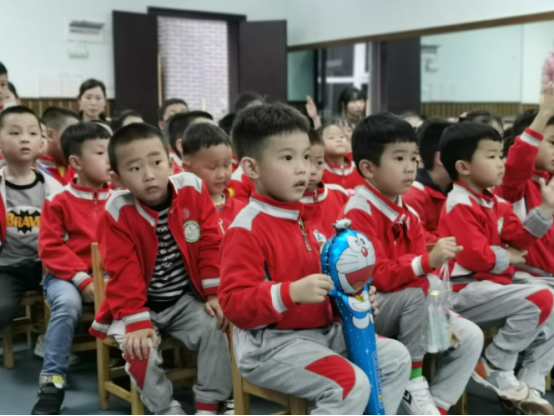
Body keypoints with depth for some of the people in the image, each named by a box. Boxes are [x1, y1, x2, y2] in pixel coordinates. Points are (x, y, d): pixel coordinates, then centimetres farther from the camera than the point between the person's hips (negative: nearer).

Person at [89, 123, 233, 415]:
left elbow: (211, 245, -5)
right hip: (140, 305, -1)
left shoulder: (193, 190, -12)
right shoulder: (117, 212, -17)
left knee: (214, 327, -19)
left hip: (186, 299, 2)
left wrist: (214, 294, -7)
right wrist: (136, 322, -22)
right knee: (139, 348, -24)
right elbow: (123, 274, -16)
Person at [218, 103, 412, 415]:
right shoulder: (247, 229, -17)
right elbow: (234, 303, -23)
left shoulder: (310, 217, 10)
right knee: (351, 384, -24)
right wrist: (292, 292, -34)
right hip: (270, 343, -9)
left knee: (396, 357, 8)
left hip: (323, 330, 9)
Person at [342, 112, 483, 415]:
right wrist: (428, 261, -37)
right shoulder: (358, 212, -19)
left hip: (407, 308, 8)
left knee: (470, 337, -6)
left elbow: (420, 273, 7)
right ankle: (414, 383, -14)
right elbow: (375, 276, -26)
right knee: (428, 286, -31)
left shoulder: (409, 215, 6)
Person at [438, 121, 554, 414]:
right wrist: (506, 258, -8)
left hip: (488, 287, 10)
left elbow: (519, 239, 8)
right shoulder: (460, 206, -16)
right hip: (464, 292, -10)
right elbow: (474, 257, -23)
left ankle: (529, 386, 7)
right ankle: (492, 369, -11)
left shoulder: (495, 203, 14)